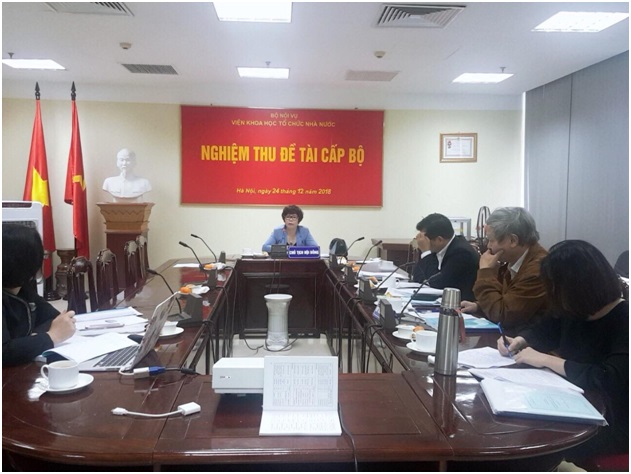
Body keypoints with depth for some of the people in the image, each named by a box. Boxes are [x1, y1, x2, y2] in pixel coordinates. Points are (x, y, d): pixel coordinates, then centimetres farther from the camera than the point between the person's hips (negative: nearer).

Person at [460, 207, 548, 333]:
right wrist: (477, 306, 0)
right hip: (510, 334, 7)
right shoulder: (513, 260, 3)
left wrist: (486, 271, -15)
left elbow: (501, 314, -20)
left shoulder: (539, 268, -24)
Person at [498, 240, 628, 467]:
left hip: (611, 422, -7)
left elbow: (611, 381, -32)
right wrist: (520, 340, -1)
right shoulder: (575, 311, 2)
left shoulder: (623, 321, -20)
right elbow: (546, 330, 21)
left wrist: (547, 360, -26)